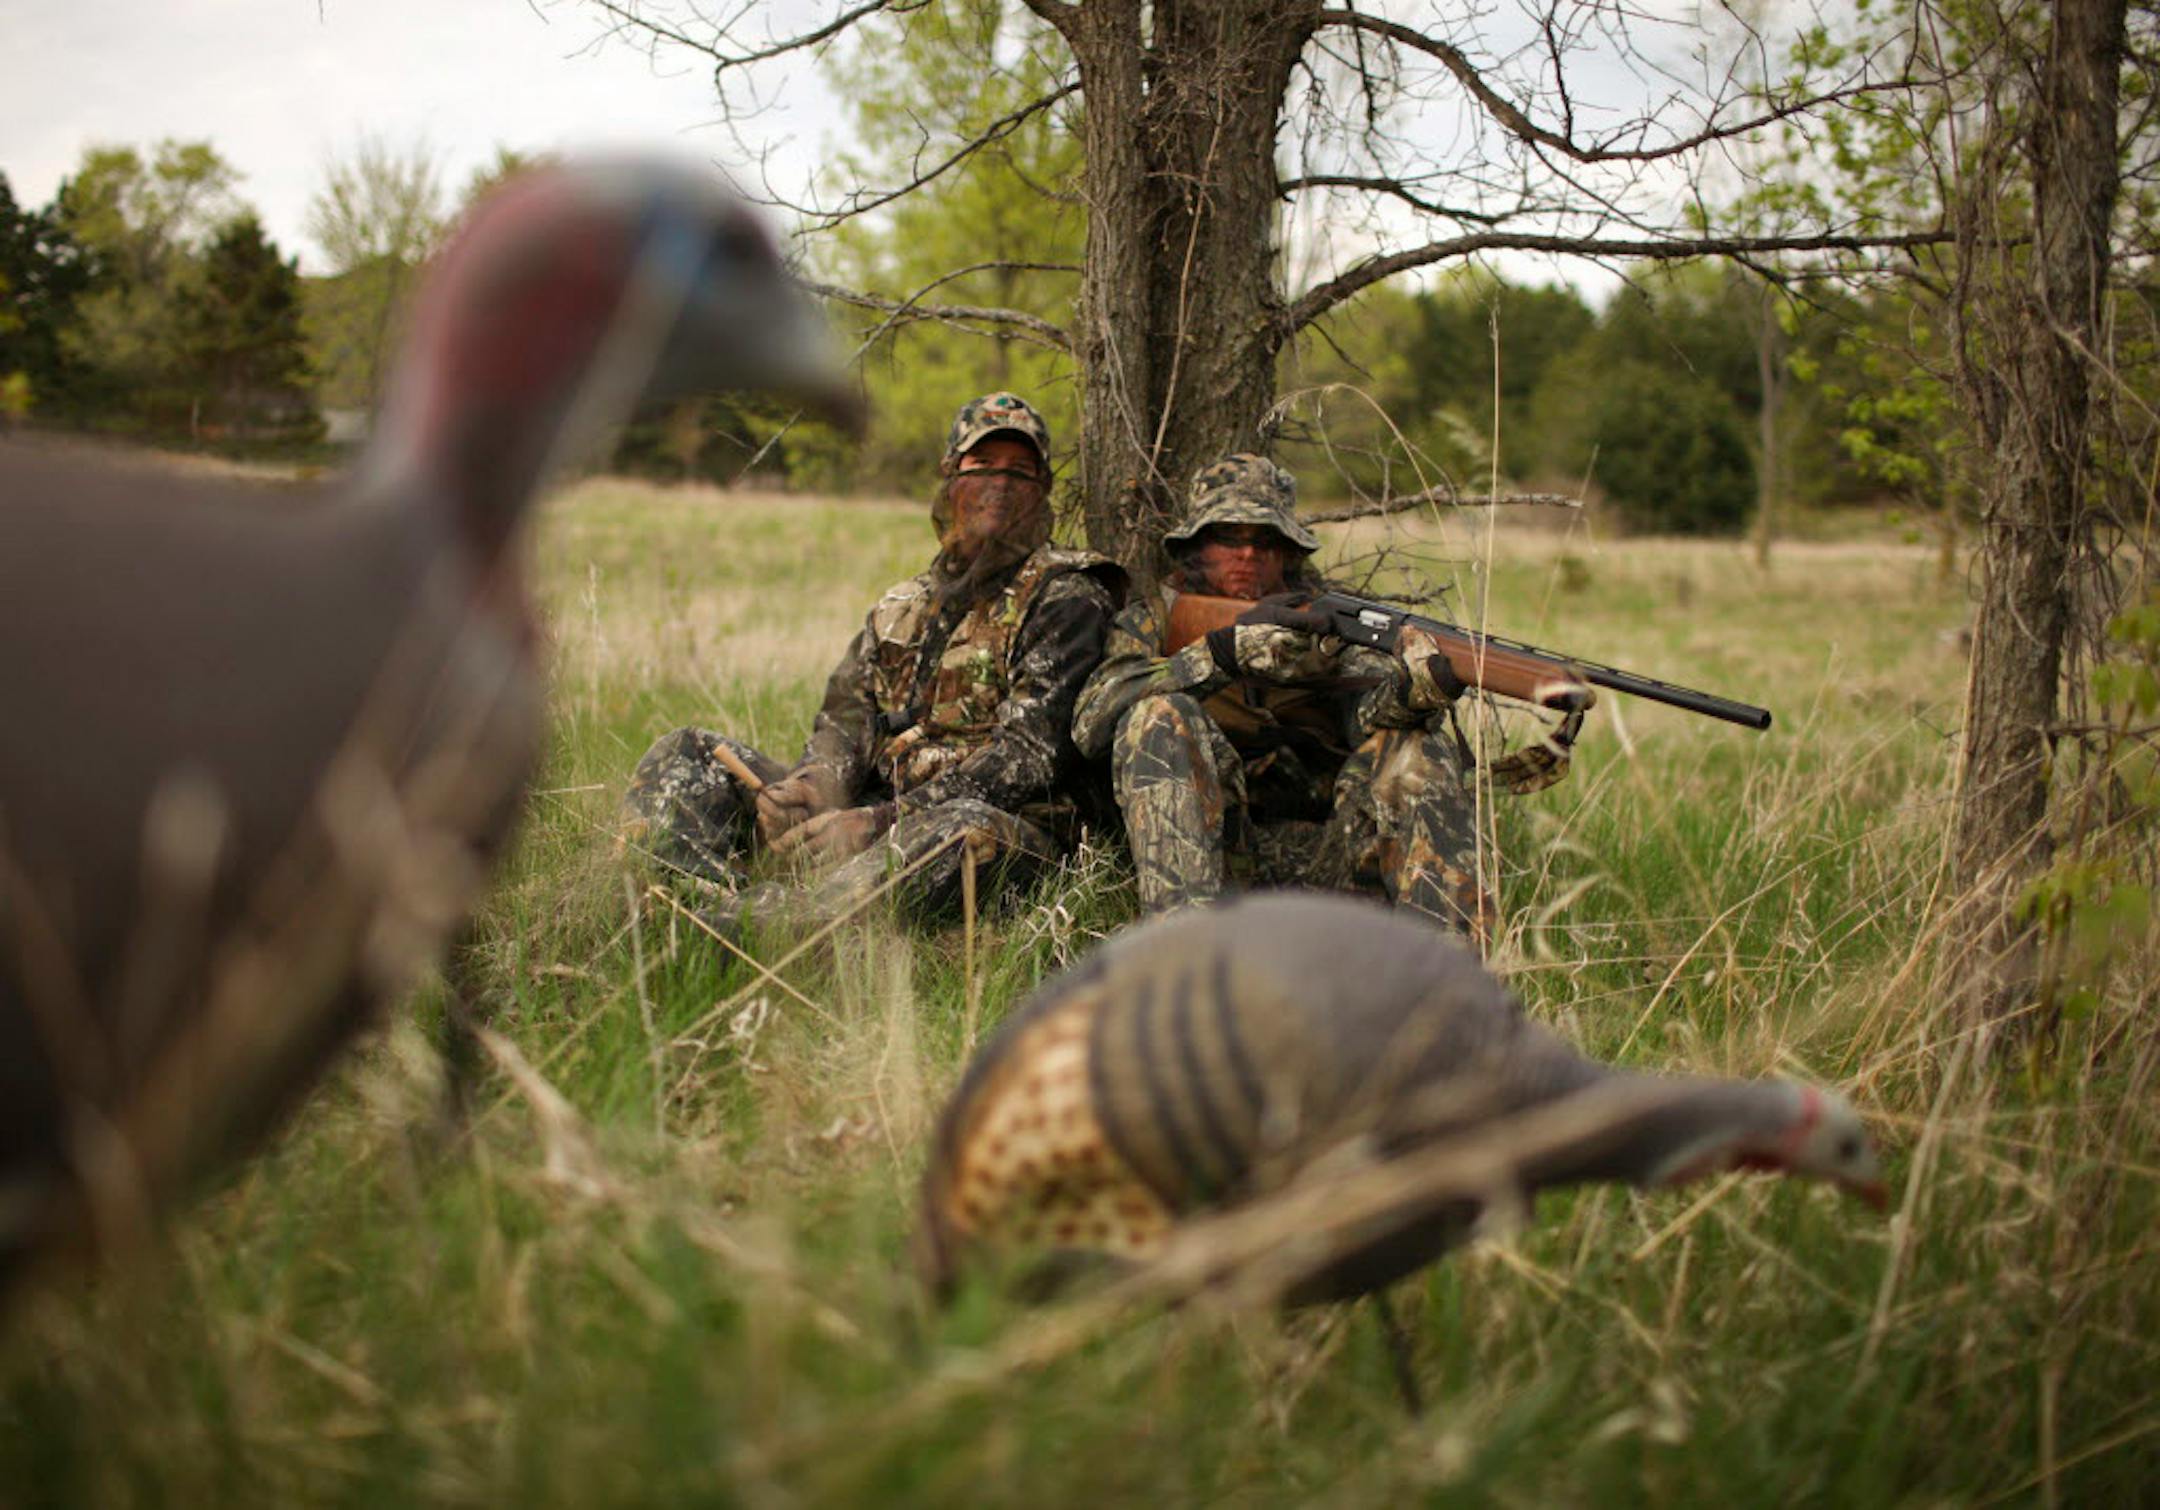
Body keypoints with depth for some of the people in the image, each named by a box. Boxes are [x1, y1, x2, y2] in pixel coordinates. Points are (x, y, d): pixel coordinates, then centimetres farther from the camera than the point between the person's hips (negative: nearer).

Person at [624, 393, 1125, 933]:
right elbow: (847, 717, 12)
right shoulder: (903, 605, 21)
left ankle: (763, 922, -57)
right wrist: (811, 785, -14)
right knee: (686, 754, -3)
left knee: (969, 829, -42)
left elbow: (1029, 754, -13)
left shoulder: (1065, 599, -1)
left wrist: (882, 821, -23)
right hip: (875, 811, 6)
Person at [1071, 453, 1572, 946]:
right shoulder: (1152, 620, 14)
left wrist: (1418, 682, -31)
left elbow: (1370, 703, -5)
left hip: (1324, 856, 2)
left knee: (1418, 737, -16)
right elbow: (1092, 719, -9)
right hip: (1206, 853, -2)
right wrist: (1223, 651, -21)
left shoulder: (1325, 620, 18)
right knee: (1161, 716, -24)